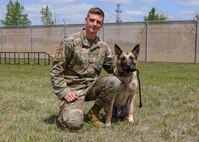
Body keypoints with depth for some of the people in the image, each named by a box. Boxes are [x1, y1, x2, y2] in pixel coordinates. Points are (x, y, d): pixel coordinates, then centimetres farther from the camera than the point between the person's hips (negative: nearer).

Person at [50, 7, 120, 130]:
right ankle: (65, 110, 12)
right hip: (73, 88, -5)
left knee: (114, 82, -24)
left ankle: (93, 112, -2)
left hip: (92, 86, 5)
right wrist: (64, 92, -17)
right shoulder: (71, 42, -10)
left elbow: (114, 68, 10)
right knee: (74, 123, -26)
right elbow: (56, 69, -10)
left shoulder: (103, 47, 5)